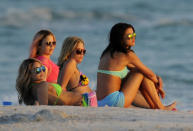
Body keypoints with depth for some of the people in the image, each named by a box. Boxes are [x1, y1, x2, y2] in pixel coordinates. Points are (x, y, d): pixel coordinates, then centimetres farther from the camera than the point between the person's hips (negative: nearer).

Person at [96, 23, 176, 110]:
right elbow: (149, 73, 2)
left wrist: (157, 78, 18)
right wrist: (158, 85, 21)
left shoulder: (108, 54, 17)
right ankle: (160, 108, 10)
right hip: (114, 102, -9)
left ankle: (153, 107, 33)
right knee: (142, 73, 2)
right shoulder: (128, 55, -8)